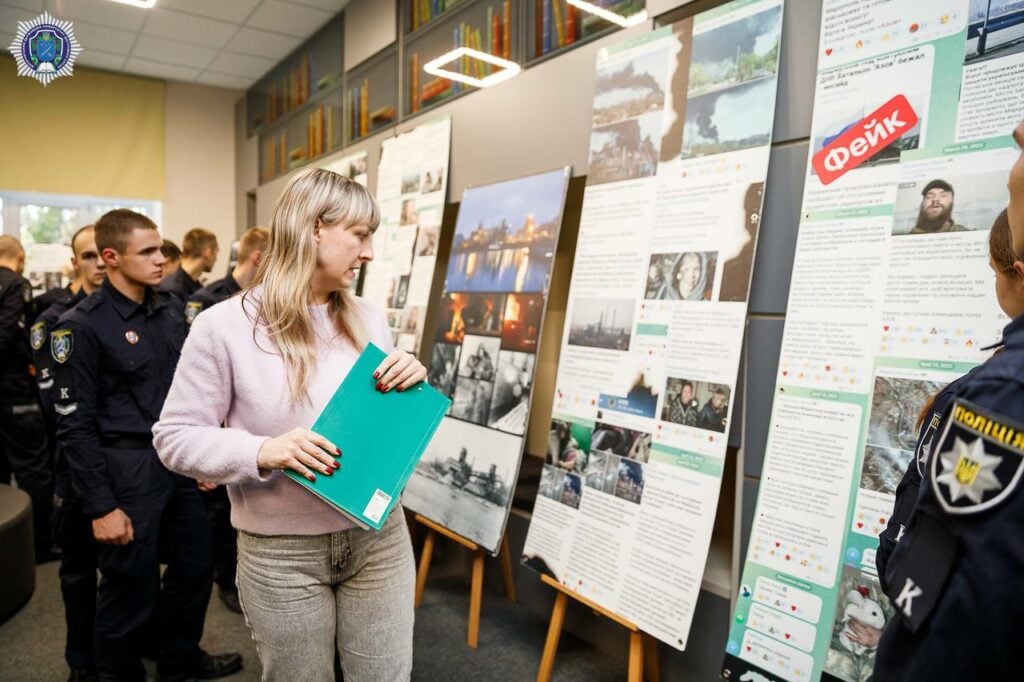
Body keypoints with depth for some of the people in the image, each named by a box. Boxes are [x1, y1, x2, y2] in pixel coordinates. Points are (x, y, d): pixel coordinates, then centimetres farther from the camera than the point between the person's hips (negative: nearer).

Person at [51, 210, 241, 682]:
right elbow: (75, 426, -13)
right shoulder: (82, 326, -13)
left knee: (195, 568, 17)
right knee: (131, 587, 8)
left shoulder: (169, 310, 6)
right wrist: (101, 507, -14)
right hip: (128, 467, -6)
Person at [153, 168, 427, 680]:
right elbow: (175, 437, -9)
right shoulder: (224, 326, -12)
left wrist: (411, 384, -10)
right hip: (282, 553, -3)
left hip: (379, 535, 4)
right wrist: (263, 452, -25)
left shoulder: (368, 318, 3)